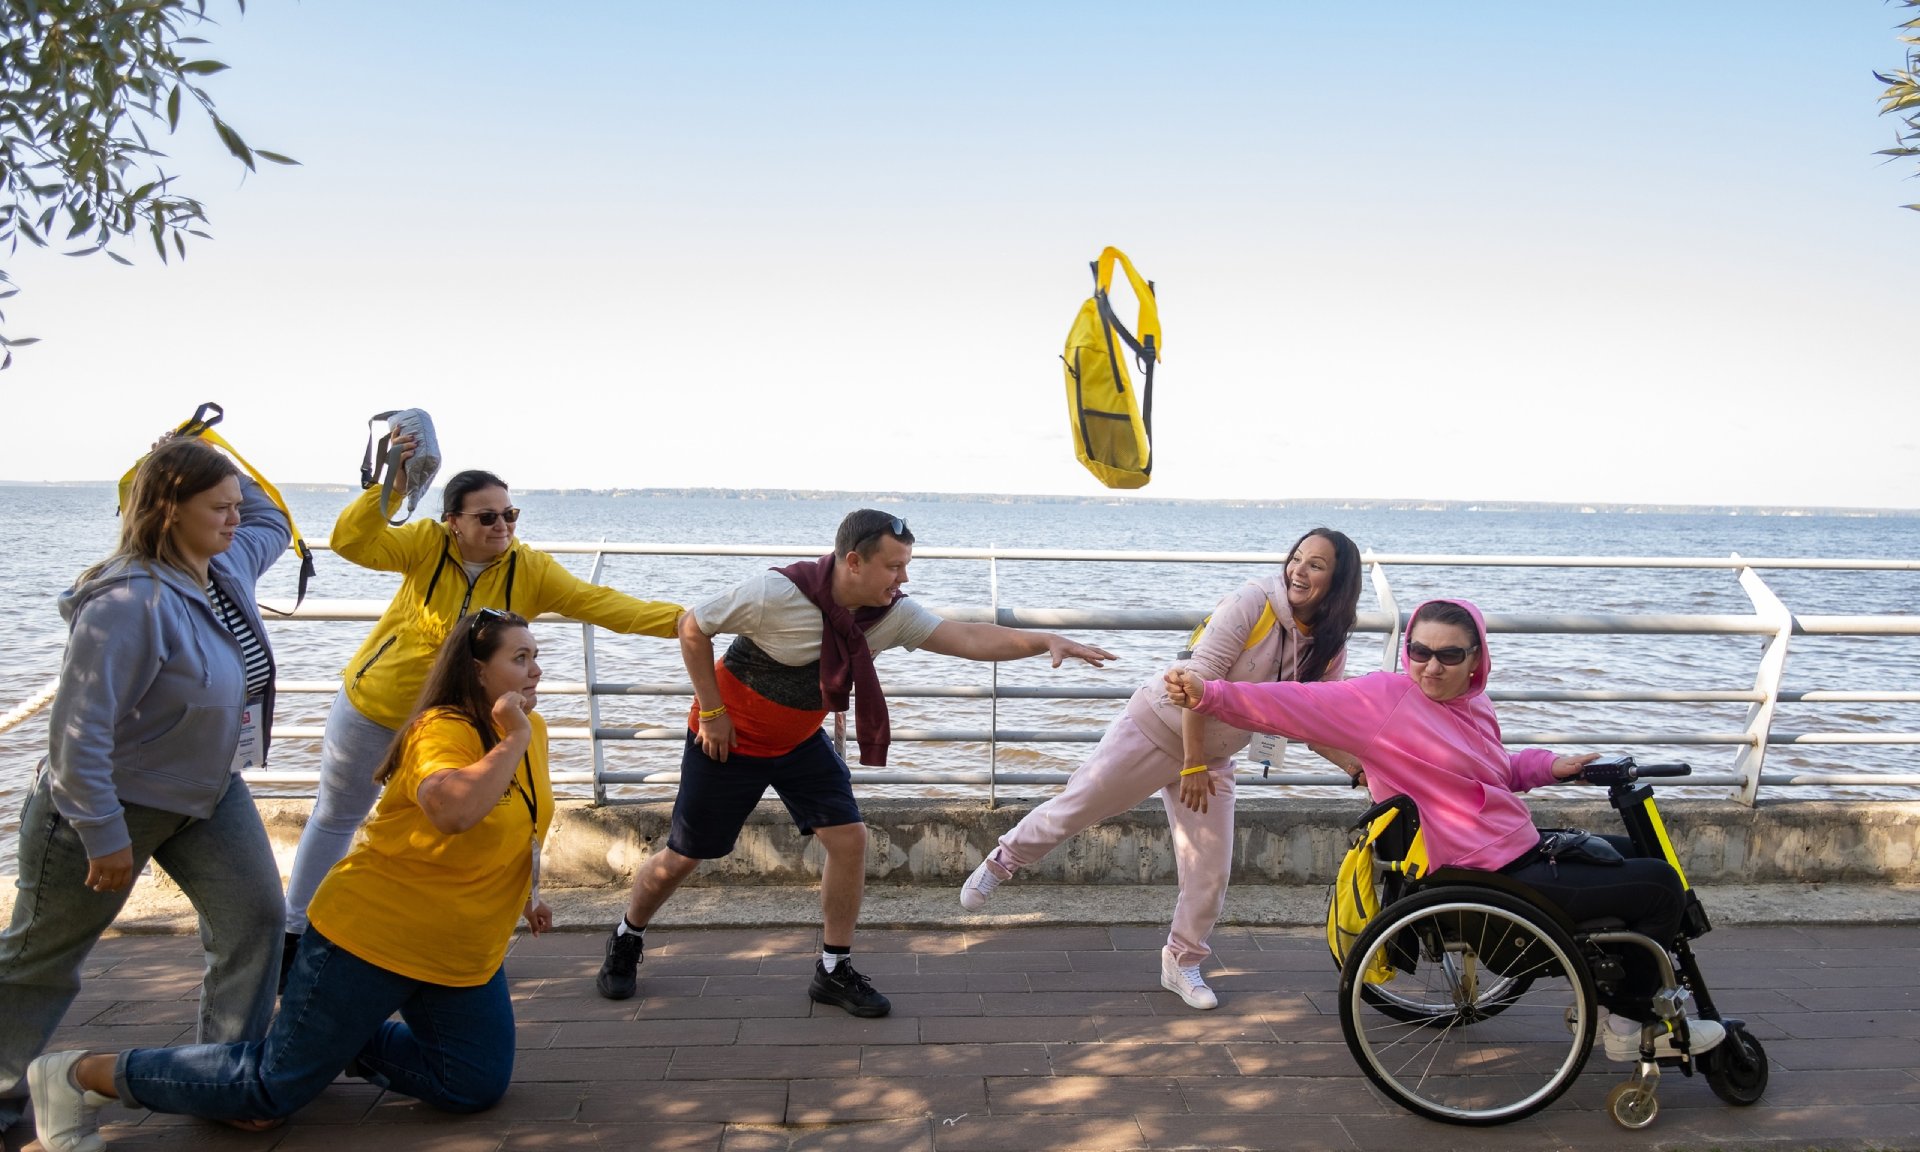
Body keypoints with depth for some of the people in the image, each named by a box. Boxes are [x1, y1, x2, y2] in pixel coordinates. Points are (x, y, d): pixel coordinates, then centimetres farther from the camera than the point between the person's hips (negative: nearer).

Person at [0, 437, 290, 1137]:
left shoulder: (231, 564, -5)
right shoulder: (130, 603, -31)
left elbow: (274, 522, 19)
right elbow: (78, 730, -30)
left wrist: (207, 460, 3)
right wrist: (105, 836, -24)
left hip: (209, 792, 7)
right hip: (110, 802, -7)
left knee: (254, 917, 0)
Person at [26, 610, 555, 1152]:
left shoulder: (531, 730, 4)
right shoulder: (442, 730, -21)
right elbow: (452, 810, -45)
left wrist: (529, 891, 20)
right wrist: (512, 739, -35)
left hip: (462, 959, 8)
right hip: (372, 938, -8)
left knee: (477, 1088, 1)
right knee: (274, 1088, -2)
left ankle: (347, 1040, 21)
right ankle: (81, 1074, 15)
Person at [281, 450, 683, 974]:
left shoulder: (530, 570, -18)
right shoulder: (427, 544, -20)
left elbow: (599, 603, -27)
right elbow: (350, 542, -31)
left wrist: (675, 618, -39)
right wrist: (391, 487, -46)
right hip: (371, 707, 0)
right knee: (336, 817, 19)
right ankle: (295, 927, 40)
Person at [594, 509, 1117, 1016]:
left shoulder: (891, 614, -16)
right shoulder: (777, 592, -30)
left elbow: (969, 638, -25)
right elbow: (692, 628, -18)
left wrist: (1046, 640, -39)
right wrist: (712, 712, -17)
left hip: (800, 741, 5)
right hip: (729, 741, -4)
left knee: (849, 839, -7)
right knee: (682, 857, 5)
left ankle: (834, 970, 10)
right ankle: (626, 940, 35)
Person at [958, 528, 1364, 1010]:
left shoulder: (1328, 652, -5)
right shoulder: (1253, 602, -22)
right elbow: (1199, 680, -22)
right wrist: (1193, 763, -20)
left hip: (1213, 755, 5)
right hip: (1156, 728, -5)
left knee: (1211, 872, 3)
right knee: (1076, 807, 0)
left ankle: (1182, 963, 25)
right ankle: (1002, 861, 26)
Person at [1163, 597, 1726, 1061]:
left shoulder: (1473, 706, 8)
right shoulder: (1385, 698, -19)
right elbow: (1294, 705, -26)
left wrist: (1548, 765, 6)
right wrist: (1207, 693, -36)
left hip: (1523, 850, 10)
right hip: (1497, 882, -10)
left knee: (1640, 854, 27)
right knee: (1662, 887, -5)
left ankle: (1616, 991, 36)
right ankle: (1631, 1024, 13)